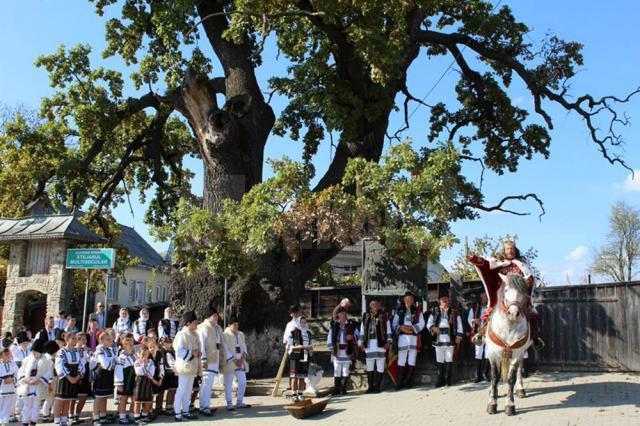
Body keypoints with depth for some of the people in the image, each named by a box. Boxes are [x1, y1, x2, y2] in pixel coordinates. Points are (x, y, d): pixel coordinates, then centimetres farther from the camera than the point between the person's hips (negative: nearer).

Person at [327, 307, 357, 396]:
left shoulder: (351, 324, 7)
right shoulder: (334, 325, 4)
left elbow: (356, 334, 12)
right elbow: (330, 337, 7)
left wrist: (352, 336, -9)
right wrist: (331, 348, 0)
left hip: (347, 351, 1)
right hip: (337, 351, -1)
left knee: (346, 371, 3)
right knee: (337, 371, 0)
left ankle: (343, 388, 11)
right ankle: (336, 389, 6)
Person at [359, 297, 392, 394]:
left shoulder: (384, 316, 5)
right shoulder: (365, 316, 11)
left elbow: (388, 329, 6)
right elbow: (362, 330, 15)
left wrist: (388, 341, -1)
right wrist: (361, 342, 9)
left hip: (380, 343, -2)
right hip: (369, 344, 2)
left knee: (380, 366, -1)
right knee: (369, 366, 6)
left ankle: (377, 386, 5)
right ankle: (371, 386, 14)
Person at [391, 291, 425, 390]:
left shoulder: (418, 311, 10)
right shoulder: (399, 311, 10)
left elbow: (421, 324, 1)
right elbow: (394, 324, 8)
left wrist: (412, 328, -14)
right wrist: (401, 328, -12)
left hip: (414, 337, 1)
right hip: (402, 337, -1)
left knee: (412, 360, 3)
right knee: (401, 360, -3)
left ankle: (408, 381, 10)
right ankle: (400, 382, 2)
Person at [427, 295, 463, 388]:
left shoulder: (454, 312, 8)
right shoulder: (435, 312, 11)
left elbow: (459, 325, 7)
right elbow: (429, 323, 9)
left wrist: (458, 336, -2)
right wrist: (433, 327, -12)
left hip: (450, 338, -1)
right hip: (438, 339, 1)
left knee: (449, 359, -1)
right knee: (439, 360, 4)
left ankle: (448, 380, 5)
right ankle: (440, 380, 8)